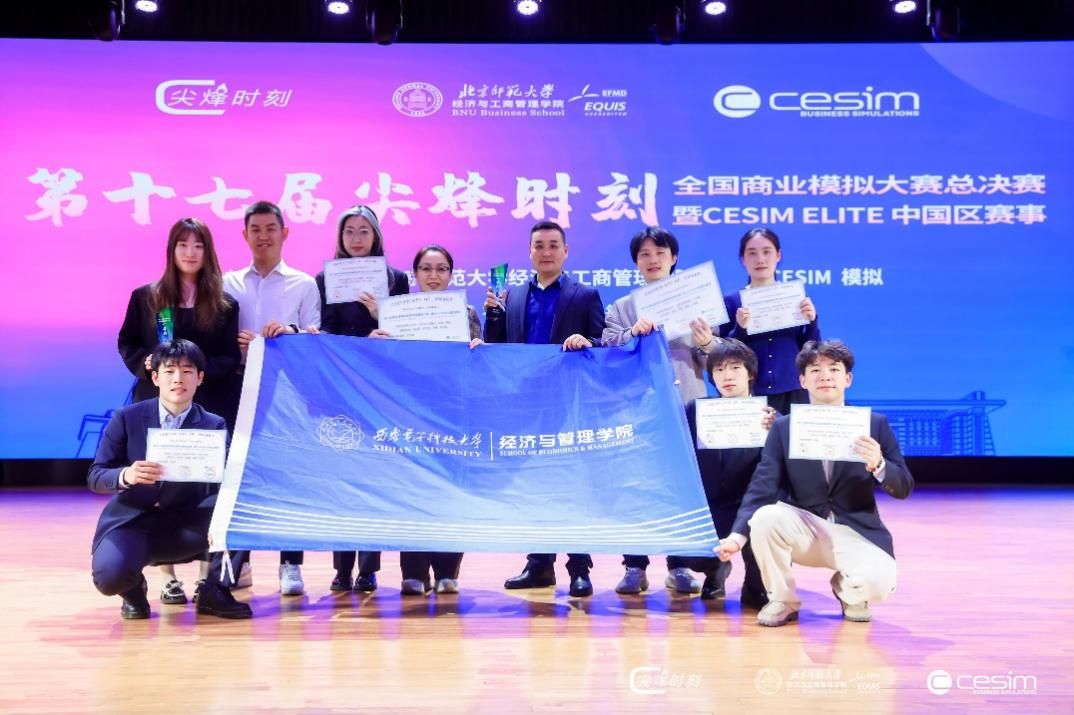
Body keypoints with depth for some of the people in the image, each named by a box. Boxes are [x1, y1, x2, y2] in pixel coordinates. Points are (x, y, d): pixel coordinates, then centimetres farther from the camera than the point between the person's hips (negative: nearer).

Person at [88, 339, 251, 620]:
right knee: (109, 577, -32)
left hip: (184, 526, 2)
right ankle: (133, 589, 9)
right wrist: (126, 476, -30)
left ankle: (215, 590, -8)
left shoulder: (214, 426, -2)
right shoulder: (126, 418, -5)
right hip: (130, 522, -1)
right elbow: (96, 477, -6)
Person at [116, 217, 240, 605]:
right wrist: (145, 363, -11)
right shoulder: (145, 297, 9)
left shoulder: (225, 305, 7)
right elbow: (126, 343, 10)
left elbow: (231, 358, 3)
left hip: (208, 406, 0)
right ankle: (168, 576, 5)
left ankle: (207, 573, 9)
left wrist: (200, 369, -15)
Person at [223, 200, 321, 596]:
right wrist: (233, 344, -14)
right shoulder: (229, 283, 14)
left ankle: (291, 565, 3)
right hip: (240, 385, 2)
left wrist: (290, 331, -20)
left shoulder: (304, 284, 9)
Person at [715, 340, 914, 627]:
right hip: (803, 529, 1)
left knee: (877, 581, -31)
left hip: (856, 533, -1)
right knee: (765, 517, -31)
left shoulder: (875, 424, -2)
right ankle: (782, 601, -4)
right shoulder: (783, 428, -1)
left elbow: (904, 488, -1)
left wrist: (878, 465, -25)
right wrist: (738, 535, -24)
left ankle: (846, 589, 11)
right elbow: (761, 488, -8)